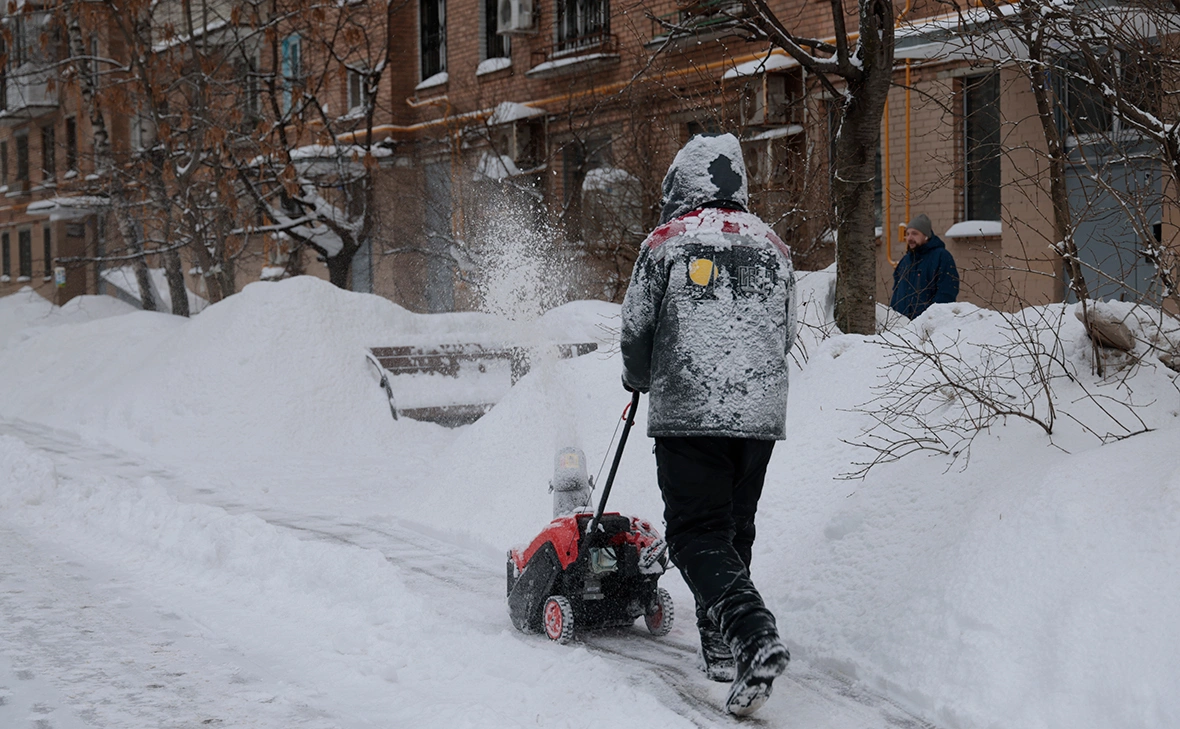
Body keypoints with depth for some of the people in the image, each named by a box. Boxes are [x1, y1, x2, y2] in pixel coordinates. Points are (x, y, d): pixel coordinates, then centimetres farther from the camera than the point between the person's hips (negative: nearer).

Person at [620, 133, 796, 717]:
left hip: (688, 412, -5)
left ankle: (753, 633, -25)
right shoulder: (772, 246, 12)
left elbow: (636, 330, 2)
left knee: (697, 535, -5)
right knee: (734, 531, 17)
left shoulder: (667, 241, -1)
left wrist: (639, 379, 23)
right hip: (762, 413, 5)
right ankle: (721, 648, 22)